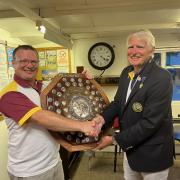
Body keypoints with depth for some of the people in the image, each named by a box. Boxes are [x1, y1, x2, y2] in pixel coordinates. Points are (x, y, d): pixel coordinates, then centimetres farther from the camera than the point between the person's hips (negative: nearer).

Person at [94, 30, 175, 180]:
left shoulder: (162, 78, -23)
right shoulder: (126, 72, 1)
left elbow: (150, 122, -26)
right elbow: (118, 102, 6)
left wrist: (115, 139, -21)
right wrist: (102, 118, -14)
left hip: (152, 153, -6)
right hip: (130, 147, 7)